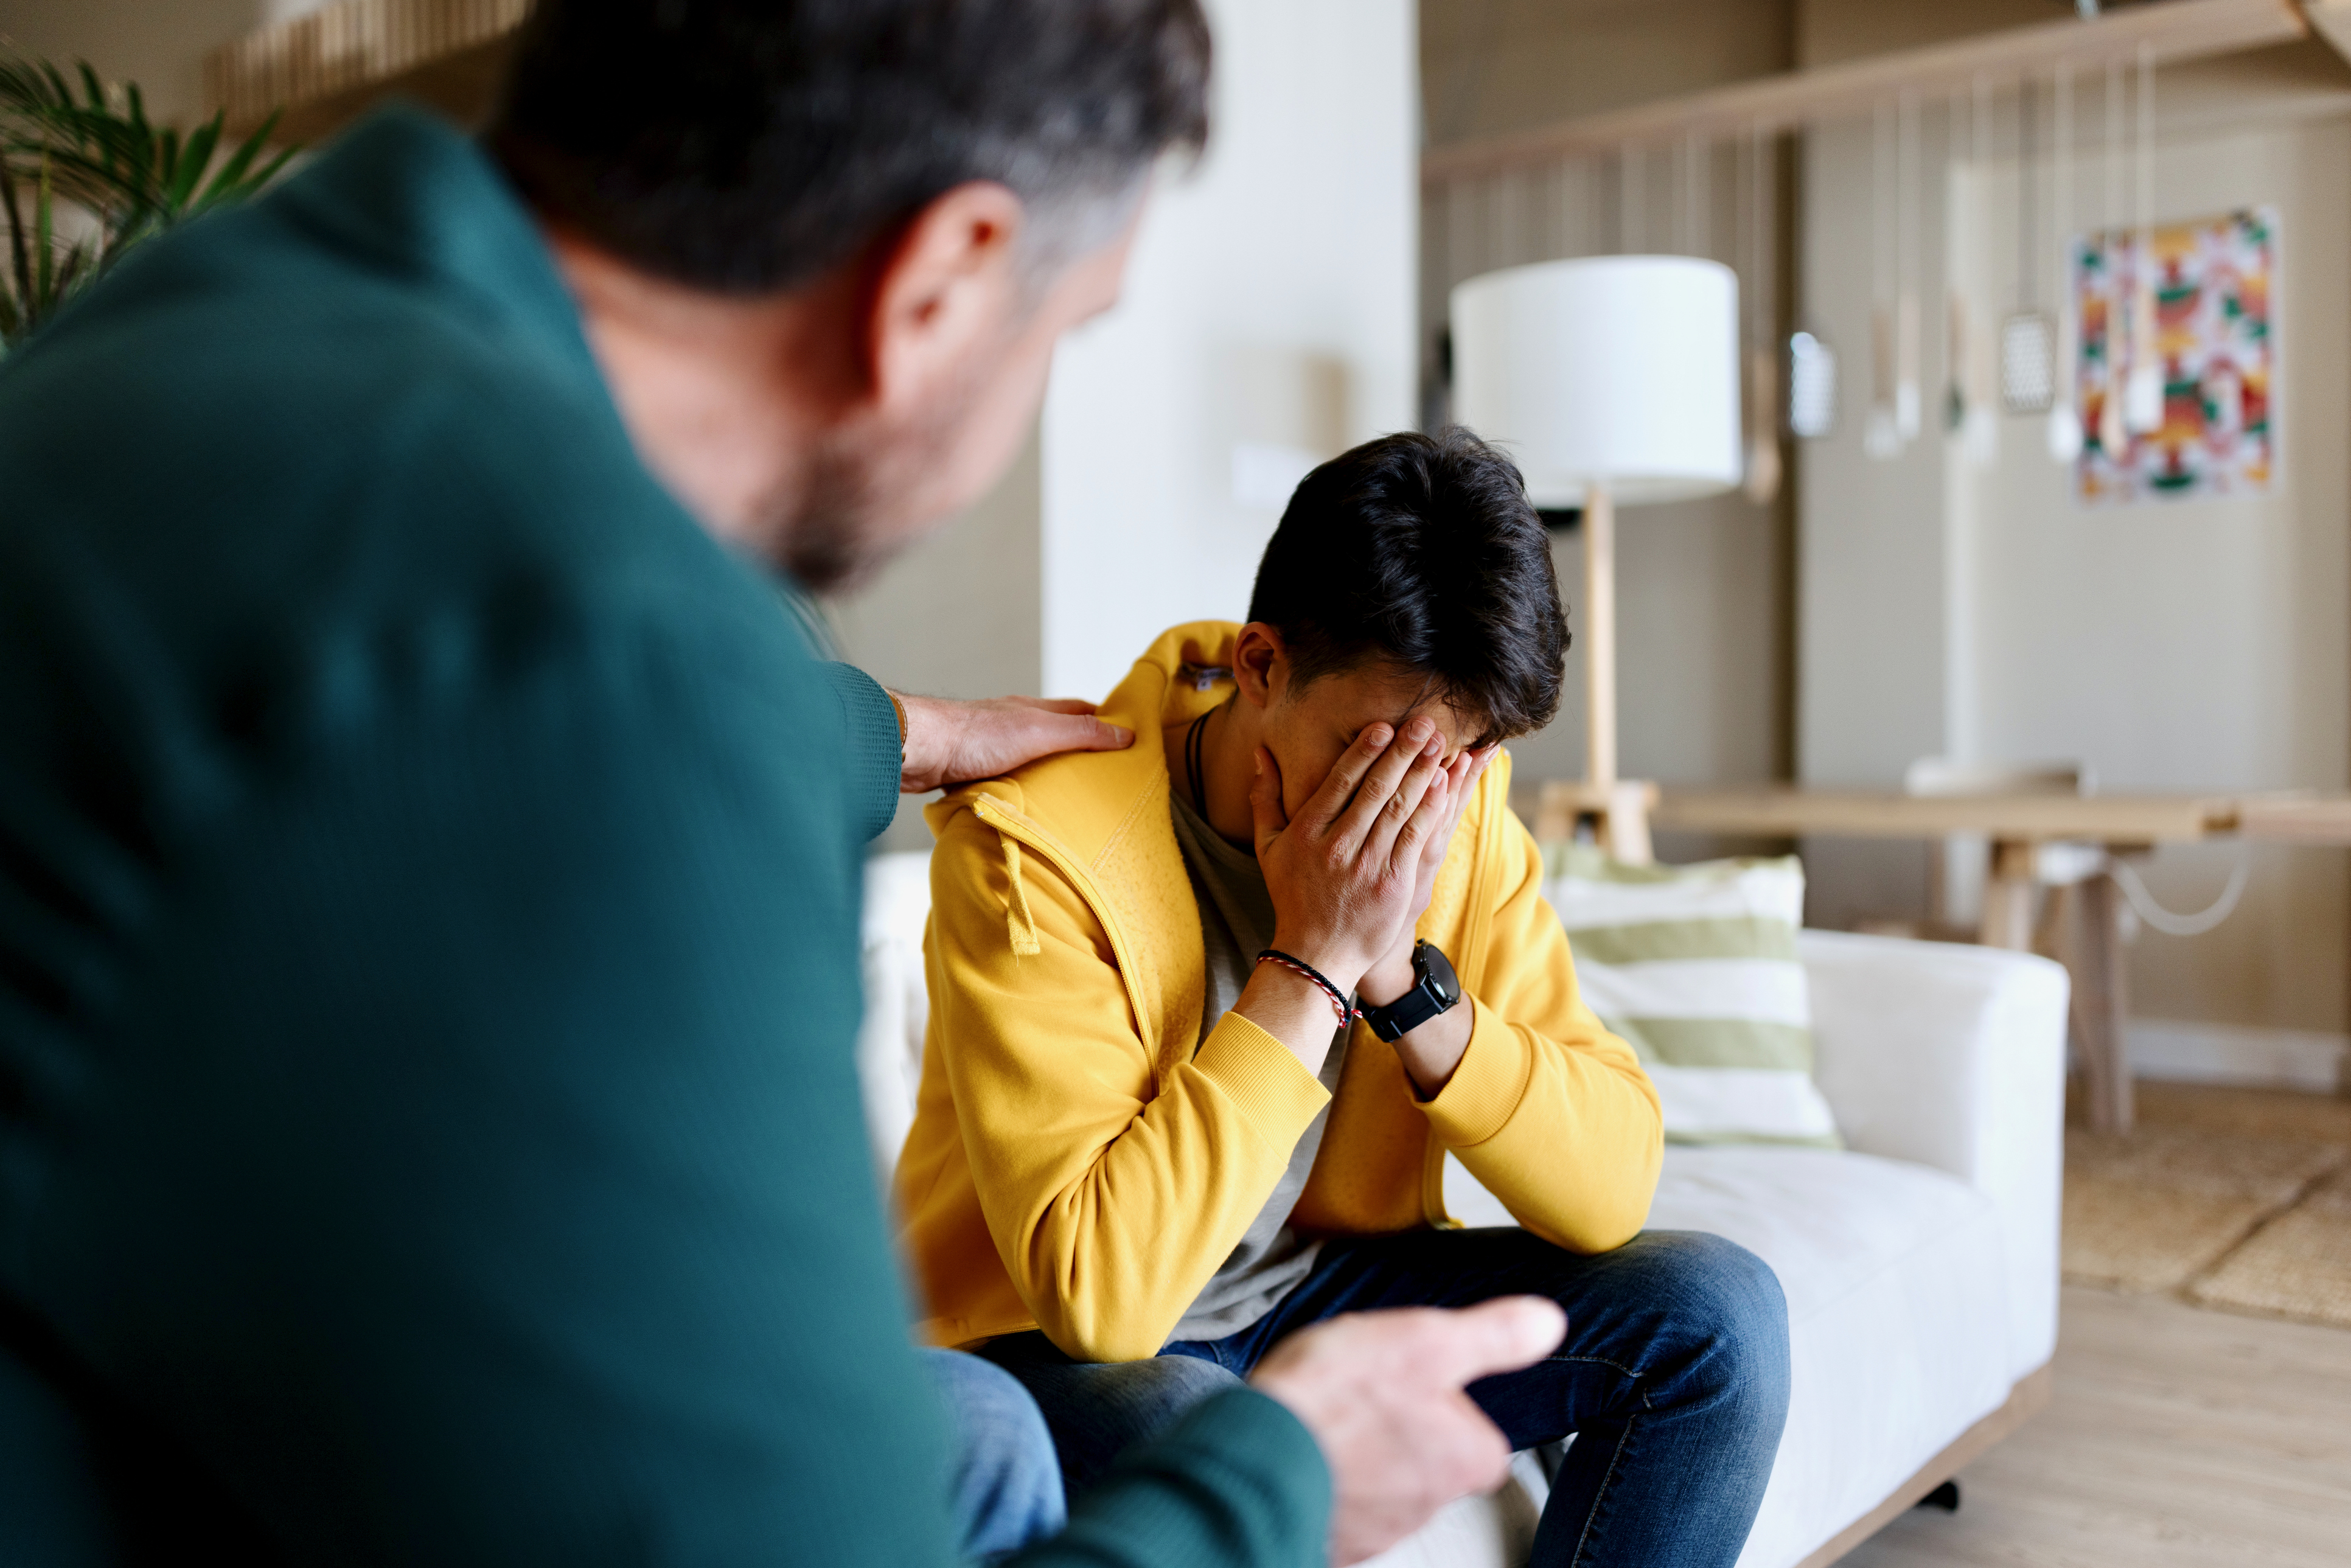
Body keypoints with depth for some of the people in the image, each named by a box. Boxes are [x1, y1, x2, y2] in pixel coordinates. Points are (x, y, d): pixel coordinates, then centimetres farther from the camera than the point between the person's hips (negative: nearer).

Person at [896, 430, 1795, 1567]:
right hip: (1053, 1347, -6)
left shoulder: (1463, 811, -8)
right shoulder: (1037, 843, -25)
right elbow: (1099, 1289, -32)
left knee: (1715, 1313, -9)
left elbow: (1613, 1191, -10)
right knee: (1199, 1440, -39)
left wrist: (1403, 975, -24)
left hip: (1325, 1294, 6)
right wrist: (1313, 965, -29)